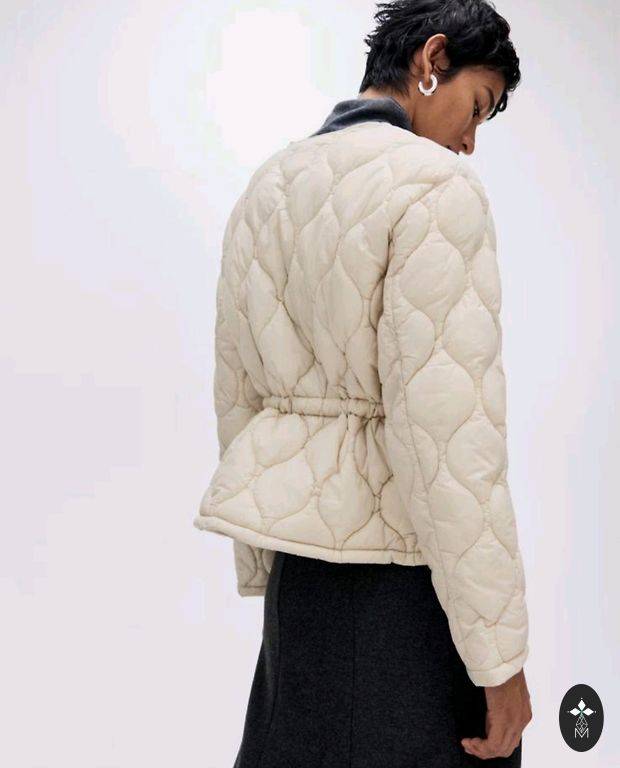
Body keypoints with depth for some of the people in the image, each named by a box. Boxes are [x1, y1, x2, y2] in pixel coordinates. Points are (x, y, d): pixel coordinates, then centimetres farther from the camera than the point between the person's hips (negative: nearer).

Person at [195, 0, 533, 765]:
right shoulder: (436, 184, -14)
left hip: (306, 549, 8)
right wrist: (498, 650, -16)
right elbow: (450, 427, -21)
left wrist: (263, 571, 20)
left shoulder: (266, 186, 10)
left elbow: (238, 396, 12)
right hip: (405, 558, -7)